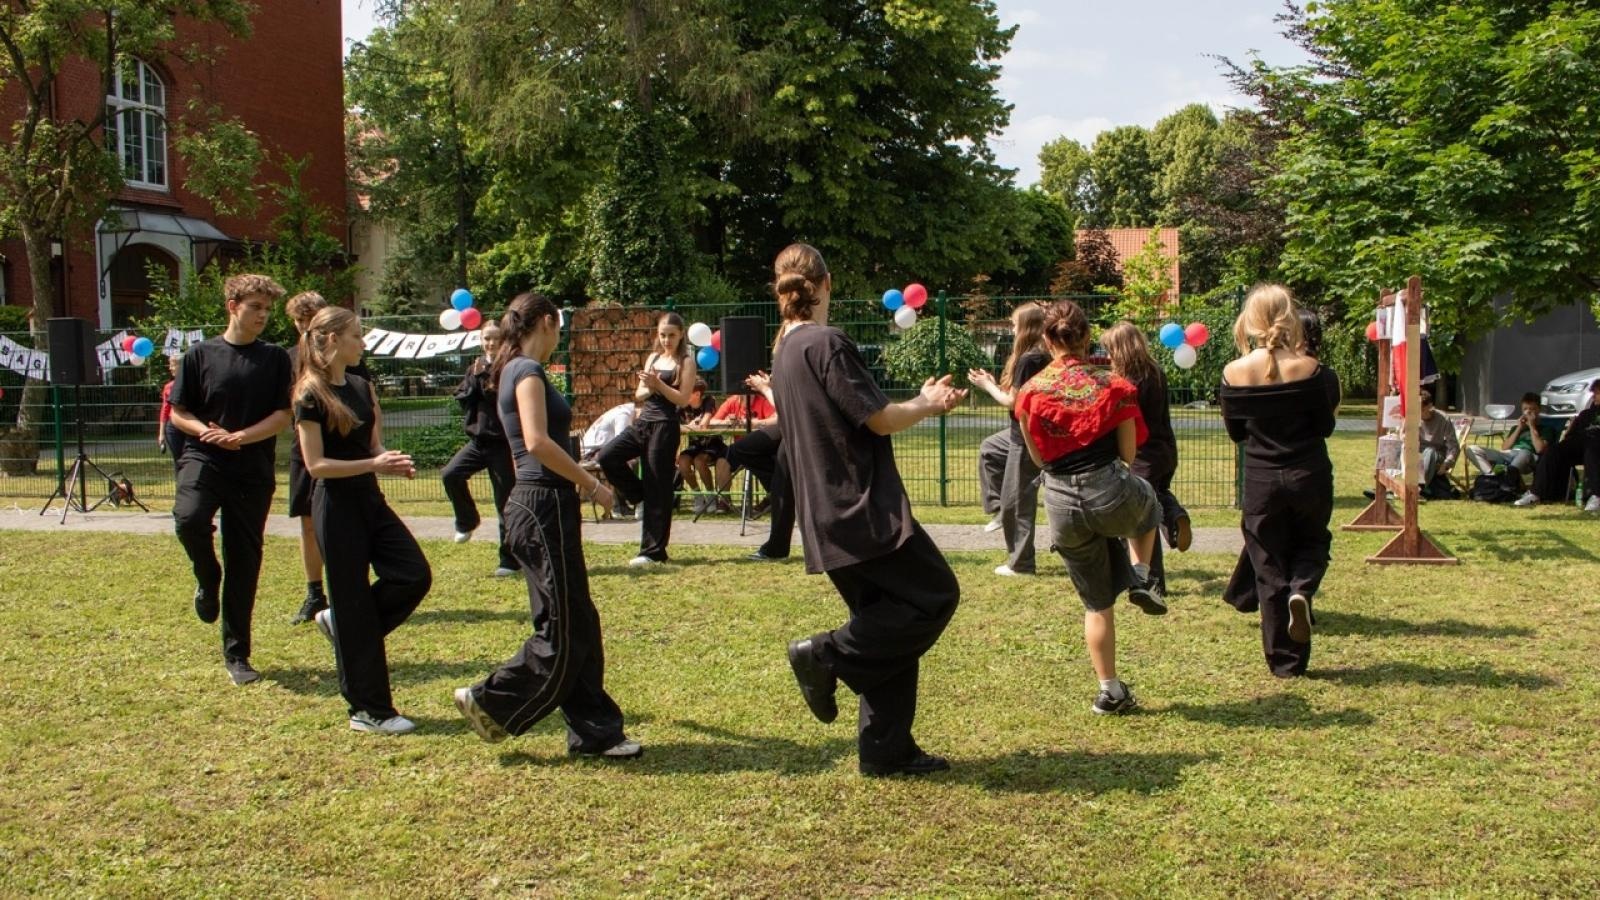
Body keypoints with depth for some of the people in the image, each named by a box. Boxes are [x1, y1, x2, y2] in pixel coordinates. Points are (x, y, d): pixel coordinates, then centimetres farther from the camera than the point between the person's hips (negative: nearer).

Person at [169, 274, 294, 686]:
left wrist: (241, 437, -15)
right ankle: (208, 579, 2)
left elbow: (283, 415, 0)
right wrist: (207, 431, -15)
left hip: (254, 470, 1)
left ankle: (236, 655, 16)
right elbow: (178, 414, 5)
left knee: (245, 560, 3)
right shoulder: (201, 355, 4)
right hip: (203, 458, -1)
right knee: (189, 518, -32)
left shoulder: (275, 359, 5)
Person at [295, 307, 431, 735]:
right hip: (336, 506, -7)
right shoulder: (311, 396, -12)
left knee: (416, 575, -4)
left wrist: (394, 461, -5)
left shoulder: (362, 387, 10)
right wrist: (374, 464, -22)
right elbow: (316, 464, -15)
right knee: (354, 606, -1)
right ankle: (369, 711, 9)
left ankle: (342, 624, 18)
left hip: (369, 499, 8)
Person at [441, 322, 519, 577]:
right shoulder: (476, 367, 10)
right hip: (478, 439, 5)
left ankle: (509, 560, 10)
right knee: (450, 474, -17)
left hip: (503, 442, -5)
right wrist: (475, 379, -9)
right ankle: (467, 521, 10)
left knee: (505, 503, 0)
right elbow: (462, 399, 3)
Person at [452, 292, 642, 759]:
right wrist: (591, 484, -16)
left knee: (579, 626, 11)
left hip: (542, 505, 10)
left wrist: (578, 483, 13)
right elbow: (537, 442, -24)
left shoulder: (516, 371, 17)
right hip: (544, 507, -10)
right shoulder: (528, 371, -12)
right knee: (562, 630, -2)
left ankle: (594, 731, 16)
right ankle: (490, 703, 10)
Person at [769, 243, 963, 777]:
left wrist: (918, 403, 19)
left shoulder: (784, 353, 14)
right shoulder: (826, 344, -14)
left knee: (890, 623, 13)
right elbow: (879, 420, -14)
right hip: (863, 508, -9)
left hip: (829, 516, 9)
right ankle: (828, 654, -5)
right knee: (935, 595, -2)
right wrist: (926, 405, 5)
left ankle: (886, 749, 14)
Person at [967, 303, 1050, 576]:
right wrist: (993, 383, 12)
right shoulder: (1044, 357, 6)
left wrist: (987, 385, -2)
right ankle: (1001, 512, 26)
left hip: (1027, 437, -9)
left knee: (1018, 500, 1)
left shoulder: (1027, 360, -20)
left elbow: (1012, 401, -16)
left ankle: (1021, 563, 11)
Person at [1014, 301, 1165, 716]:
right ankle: (1141, 577, 19)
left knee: (1096, 601, 19)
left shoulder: (1031, 392, -3)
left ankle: (1110, 690, 19)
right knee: (1148, 501, 38)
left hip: (1062, 503, 2)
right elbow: (1128, 454, 1)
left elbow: (1038, 458, 6)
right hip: (1110, 491, -2)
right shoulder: (1113, 385, -5)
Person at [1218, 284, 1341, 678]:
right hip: (1309, 476, 0)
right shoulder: (1309, 368, -12)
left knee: (1269, 569, 10)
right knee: (1313, 541, 26)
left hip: (1261, 481, 0)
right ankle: (1301, 589, -6)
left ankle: (1285, 661, 15)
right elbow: (1325, 427, -3)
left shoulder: (1234, 373, -9)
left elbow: (1235, 433, 1)